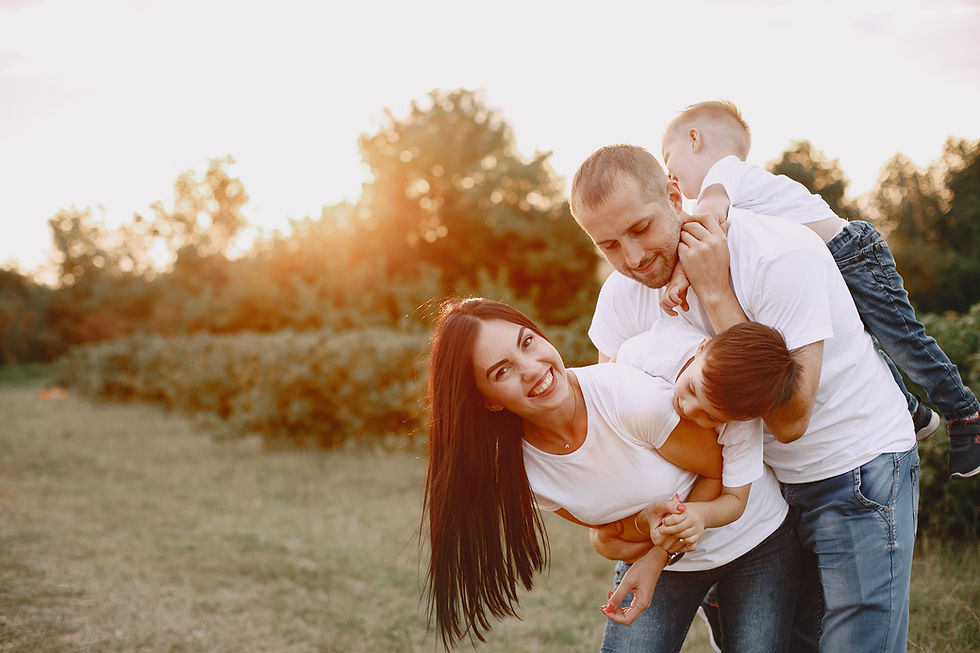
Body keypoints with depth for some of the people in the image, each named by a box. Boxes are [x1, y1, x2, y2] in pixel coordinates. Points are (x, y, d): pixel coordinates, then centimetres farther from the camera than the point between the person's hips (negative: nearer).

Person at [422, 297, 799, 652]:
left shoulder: (632, 397, -32)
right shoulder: (514, 467, -18)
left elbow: (723, 474, -17)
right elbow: (613, 527, -6)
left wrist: (658, 558, -22)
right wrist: (647, 522, -28)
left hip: (755, 538, -2)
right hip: (654, 550, 3)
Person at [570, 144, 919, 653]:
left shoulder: (784, 257, -27)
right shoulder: (624, 291, -9)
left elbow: (789, 420, -30)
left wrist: (716, 295, -30)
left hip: (857, 468, -5)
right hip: (761, 480, 5)